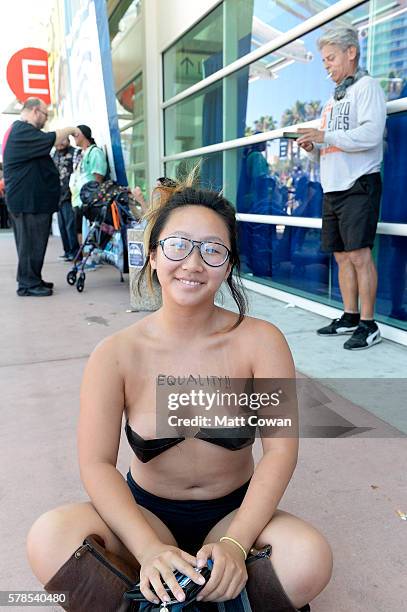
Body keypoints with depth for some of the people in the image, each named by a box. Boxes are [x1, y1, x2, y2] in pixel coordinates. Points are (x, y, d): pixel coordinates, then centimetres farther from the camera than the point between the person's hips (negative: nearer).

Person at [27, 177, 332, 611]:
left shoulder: (259, 342, -12)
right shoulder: (116, 355, -11)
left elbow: (280, 449, -16)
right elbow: (97, 464, -16)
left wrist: (234, 543, -27)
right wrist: (149, 549, -30)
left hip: (234, 513, 1)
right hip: (146, 513, 0)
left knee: (309, 558, -29)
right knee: (50, 537, -28)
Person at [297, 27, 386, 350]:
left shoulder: (366, 86, -1)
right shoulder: (332, 99, 23)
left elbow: (371, 134, -17)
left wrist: (326, 136, -19)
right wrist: (312, 147, 5)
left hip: (359, 185, -8)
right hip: (333, 187, 8)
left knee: (359, 254, -11)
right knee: (342, 256, 9)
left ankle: (369, 325, -5)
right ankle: (350, 318, 17)